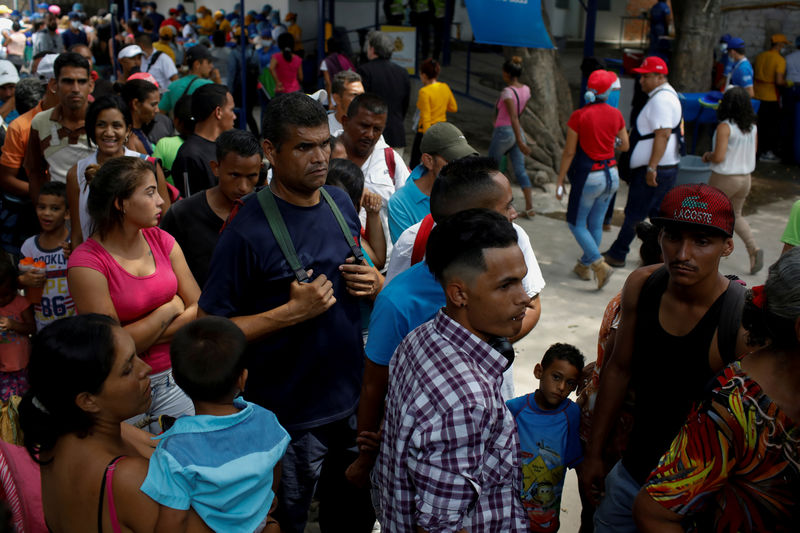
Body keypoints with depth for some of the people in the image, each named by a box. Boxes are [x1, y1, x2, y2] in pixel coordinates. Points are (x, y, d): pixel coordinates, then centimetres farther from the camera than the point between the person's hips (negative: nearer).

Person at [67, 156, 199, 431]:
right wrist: (170, 309, -10)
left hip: (172, 380, 4)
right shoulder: (86, 261, -15)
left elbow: (201, 309, -4)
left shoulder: (161, 241, 1)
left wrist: (142, 337, -14)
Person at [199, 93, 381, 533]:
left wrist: (372, 281, -5)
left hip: (353, 399, 6)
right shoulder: (247, 231, -20)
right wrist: (293, 311, -26)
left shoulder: (340, 202, 1)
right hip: (290, 416, -6)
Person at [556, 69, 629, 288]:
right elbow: (625, 146, 9)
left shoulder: (579, 116, -14)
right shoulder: (616, 114, -2)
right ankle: (584, 266, 28)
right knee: (596, 223, 16)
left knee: (576, 223, 8)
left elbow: (569, 152, -11)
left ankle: (599, 264, -7)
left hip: (588, 177, -5)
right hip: (611, 175, 5)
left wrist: (560, 181, -3)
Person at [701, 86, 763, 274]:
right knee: (736, 215, 22)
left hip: (724, 179, -6)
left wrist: (708, 156, -3)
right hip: (745, 178, 6)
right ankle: (753, 249, 4)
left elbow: (719, 157, -24)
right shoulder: (752, 127, 1)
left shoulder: (725, 127, -19)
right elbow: (752, 153, 11)